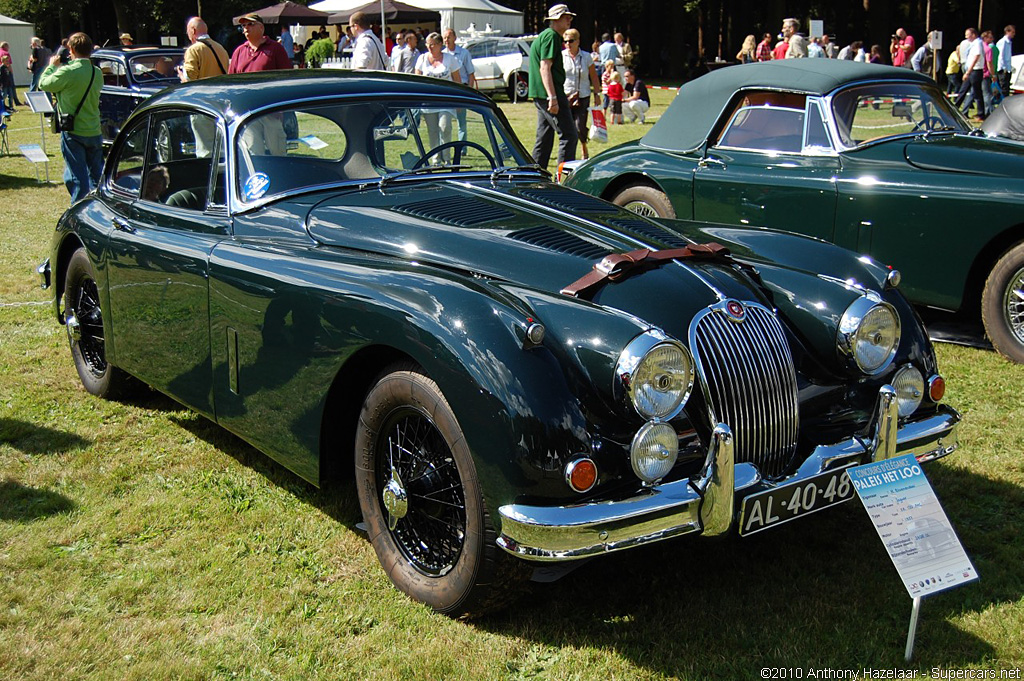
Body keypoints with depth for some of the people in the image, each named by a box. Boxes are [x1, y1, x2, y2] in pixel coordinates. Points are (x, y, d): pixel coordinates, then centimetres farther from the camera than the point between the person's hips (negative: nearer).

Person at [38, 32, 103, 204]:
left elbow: (43, 84, -6)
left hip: (73, 133, -5)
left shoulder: (67, 72, -18)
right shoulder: (97, 73, 1)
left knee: (77, 178, 0)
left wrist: (52, 66, 11)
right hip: (94, 131, 6)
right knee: (97, 176, 16)